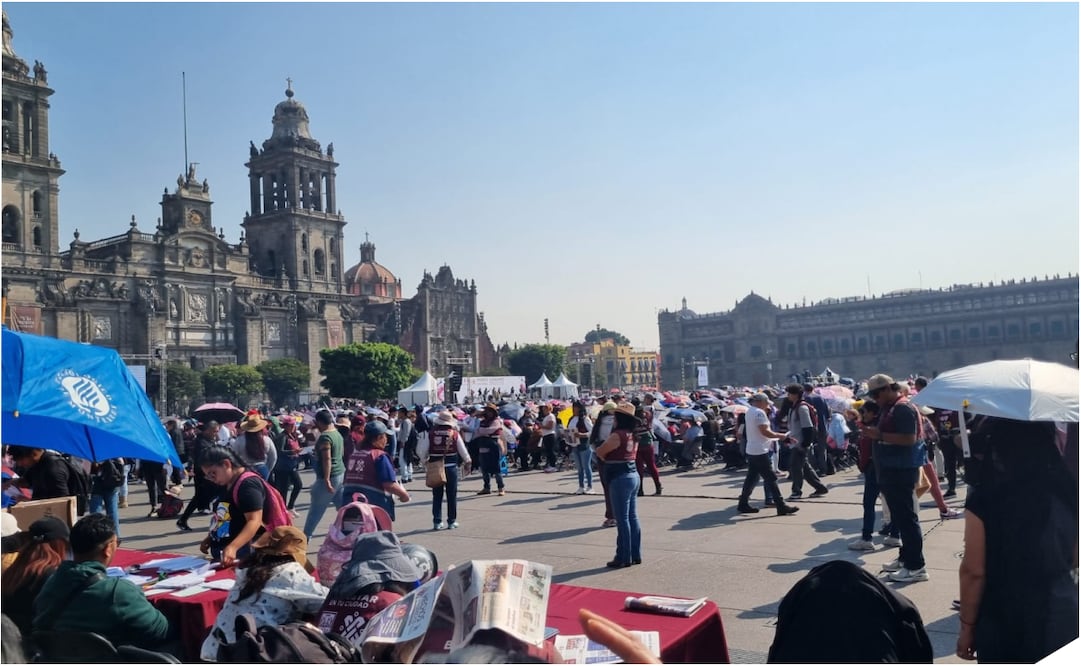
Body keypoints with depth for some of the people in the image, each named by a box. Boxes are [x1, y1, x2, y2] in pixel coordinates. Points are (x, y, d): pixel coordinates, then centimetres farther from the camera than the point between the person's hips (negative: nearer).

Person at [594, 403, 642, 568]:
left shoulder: (617, 435, -18)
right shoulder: (633, 435, 9)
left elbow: (599, 452, -15)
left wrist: (606, 458, 6)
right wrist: (609, 458, 6)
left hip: (620, 478, -9)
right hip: (633, 475, 9)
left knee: (622, 519, -2)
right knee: (632, 517, 13)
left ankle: (624, 557, 4)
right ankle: (635, 555, 19)